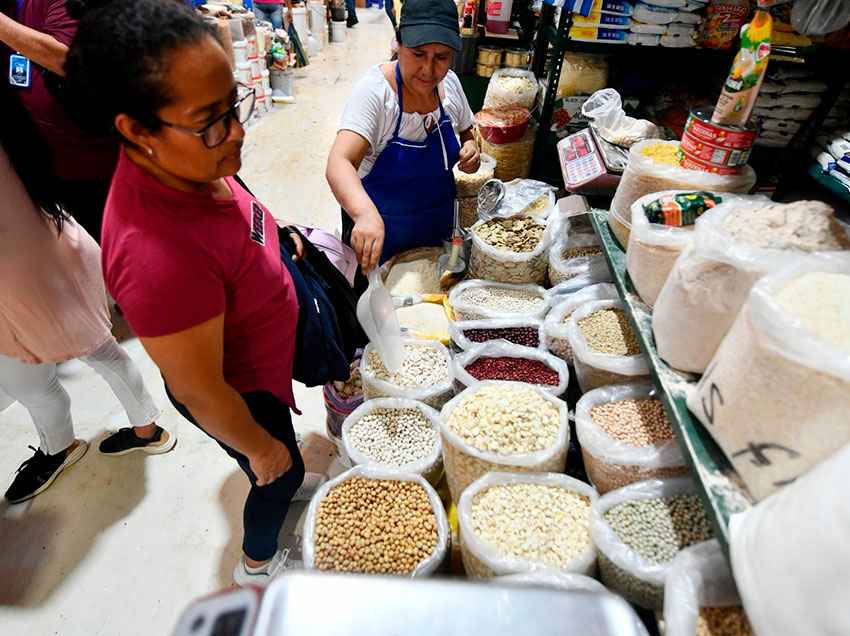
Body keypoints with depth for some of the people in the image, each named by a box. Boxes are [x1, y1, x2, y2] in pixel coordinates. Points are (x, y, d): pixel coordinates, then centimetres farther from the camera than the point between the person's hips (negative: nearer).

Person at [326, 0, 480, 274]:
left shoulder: (450, 82, -8)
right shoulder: (375, 90, -25)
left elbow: (465, 133, 11)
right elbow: (339, 162, -38)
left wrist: (469, 148, -13)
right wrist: (366, 213, -57)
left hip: (438, 219, 5)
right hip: (380, 223, -5)